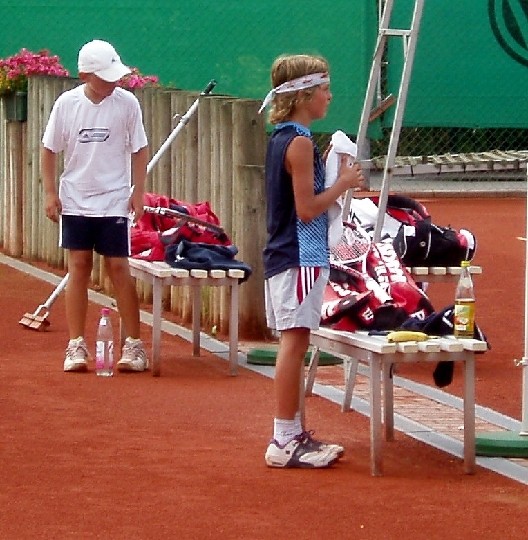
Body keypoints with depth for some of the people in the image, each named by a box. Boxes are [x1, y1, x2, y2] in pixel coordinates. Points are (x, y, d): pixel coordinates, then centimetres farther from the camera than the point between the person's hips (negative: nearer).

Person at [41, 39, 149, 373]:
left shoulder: (127, 103, -7)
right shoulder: (66, 104, -5)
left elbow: (139, 150, 1)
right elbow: (50, 150, 4)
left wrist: (138, 193, -4)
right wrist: (50, 193, 0)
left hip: (114, 202, -1)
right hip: (75, 201, 1)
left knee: (119, 269, -1)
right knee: (78, 268, 3)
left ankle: (134, 345, 7)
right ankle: (76, 346, 8)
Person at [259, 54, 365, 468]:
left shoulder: (281, 138, 14)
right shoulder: (300, 143, -15)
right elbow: (307, 209, -19)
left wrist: (338, 179, 13)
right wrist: (343, 184, -9)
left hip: (285, 255, 10)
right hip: (300, 258, -10)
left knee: (295, 343, 13)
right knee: (294, 342, -8)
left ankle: (295, 434, 20)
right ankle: (284, 442, -7)